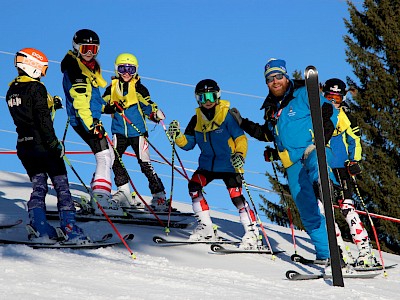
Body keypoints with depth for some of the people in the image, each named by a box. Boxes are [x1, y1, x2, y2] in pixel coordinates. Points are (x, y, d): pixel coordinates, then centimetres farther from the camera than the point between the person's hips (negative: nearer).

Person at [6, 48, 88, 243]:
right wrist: (54, 143, -16)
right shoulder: (36, 88, -12)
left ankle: (39, 228, 1)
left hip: (23, 145, 7)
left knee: (38, 187, 11)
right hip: (42, 145, -7)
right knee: (61, 186, -1)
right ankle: (69, 228, -6)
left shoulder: (12, 91, 13)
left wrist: (50, 104, 21)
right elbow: (43, 120, -18)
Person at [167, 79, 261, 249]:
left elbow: (241, 138, -11)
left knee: (236, 196, -16)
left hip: (229, 165, -5)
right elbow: (188, 144, 6)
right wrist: (177, 136, -12)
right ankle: (205, 228, -4)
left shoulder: (227, 115, -10)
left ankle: (252, 233, -5)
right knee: (194, 186, -15)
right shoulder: (197, 120, 5)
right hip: (207, 164, 5)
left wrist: (240, 154, -27)